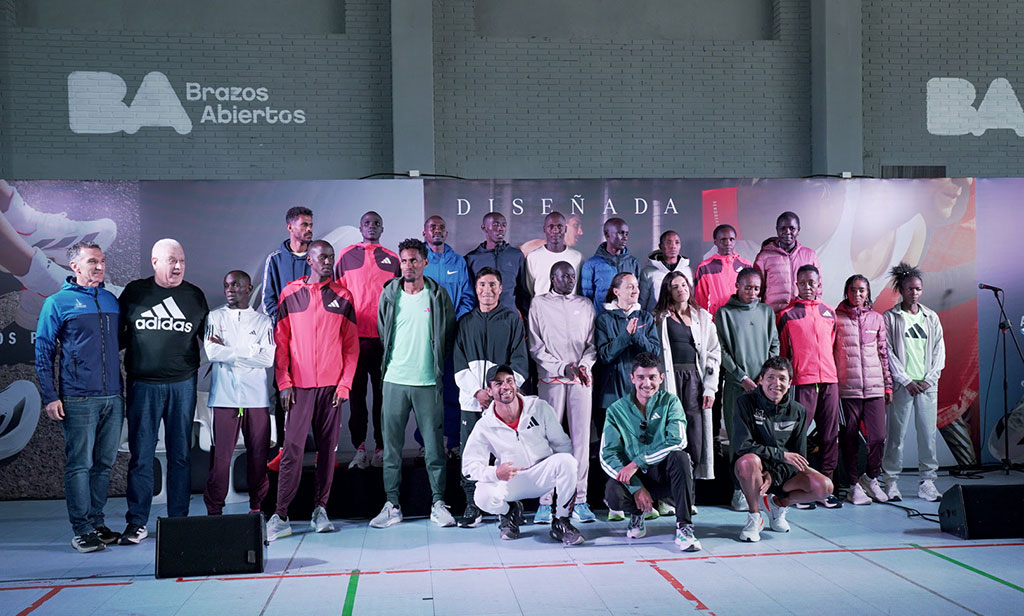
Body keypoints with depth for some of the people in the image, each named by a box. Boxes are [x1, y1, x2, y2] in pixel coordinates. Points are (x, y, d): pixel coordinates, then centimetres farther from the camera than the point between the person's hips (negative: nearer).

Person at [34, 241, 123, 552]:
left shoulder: (111, 300, 14)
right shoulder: (58, 303, -1)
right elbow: (43, 352, -1)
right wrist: (50, 397, -8)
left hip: (112, 398, 5)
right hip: (78, 399, -5)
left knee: (104, 463, 9)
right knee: (79, 465, -3)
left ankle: (97, 523, 19)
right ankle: (82, 530, 4)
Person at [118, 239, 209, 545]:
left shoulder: (195, 295, 9)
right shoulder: (134, 292, 5)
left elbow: (206, 336, 19)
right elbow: (117, 333, 11)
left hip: (182, 384, 1)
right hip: (143, 385, -1)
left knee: (180, 454, 5)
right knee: (141, 454, 0)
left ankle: (179, 520, 13)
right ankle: (137, 522, 8)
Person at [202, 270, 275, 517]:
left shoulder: (263, 320, 11)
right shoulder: (214, 318, 11)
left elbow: (268, 358, -3)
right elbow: (211, 352, -5)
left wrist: (228, 350, -3)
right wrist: (248, 353, -2)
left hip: (256, 397, 1)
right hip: (224, 397, -1)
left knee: (259, 454, 2)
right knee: (221, 454, -3)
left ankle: (258, 505, 14)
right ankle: (214, 509, 6)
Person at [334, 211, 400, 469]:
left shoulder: (393, 259, 10)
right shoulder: (346, 256, 8)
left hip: (385, 336, 0)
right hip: (355, 334, 0)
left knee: (383, 392, 3)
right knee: (357, 392, 2)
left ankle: (381, 448, 10)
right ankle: (359, 448, 8)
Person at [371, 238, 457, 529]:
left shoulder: (438, 296, 2)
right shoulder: (389, 295, 5)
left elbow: (449, 335, 10)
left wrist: (436, 364, 8)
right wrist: (393, 362, 13)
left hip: (428, 382, -1)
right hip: (394, 380, 2)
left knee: (433, 444, 2)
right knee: (391, 445, 4)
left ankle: (438, 504, 11)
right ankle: (392, 505, 12)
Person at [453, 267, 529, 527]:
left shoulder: (512, 319, 8)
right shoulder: (466, 322, 14)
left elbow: (519, 362, 2)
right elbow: (459, 364, 8)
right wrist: (477, 391, -7)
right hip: (472, 400, 2)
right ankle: (472, 506, 9)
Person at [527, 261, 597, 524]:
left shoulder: (585, 305, 17)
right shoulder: (539, 304, 8)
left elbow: (593, 343, 14)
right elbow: (536, 347, 2)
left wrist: (584, 365, -6)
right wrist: (562, 368, -9)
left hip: (581, 380, 3)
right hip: (551, 379, -2)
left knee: (581, 438, -1)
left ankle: (580, 500, 3)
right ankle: (545, 502, -2)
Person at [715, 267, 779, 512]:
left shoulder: (766, 312, 15)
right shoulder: (724, 313, 4)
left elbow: (774, 345, 14)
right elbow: (722, 351, -1)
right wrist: (743, 378, -9)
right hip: (737, 386, -3)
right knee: (739, 438, -4)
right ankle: (739, 489, 0)